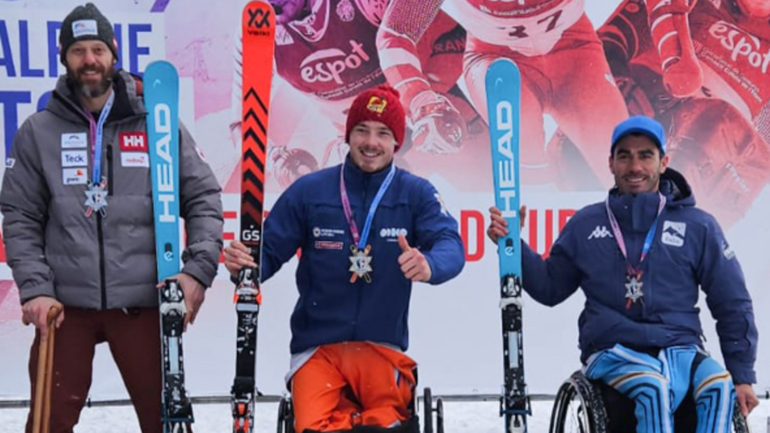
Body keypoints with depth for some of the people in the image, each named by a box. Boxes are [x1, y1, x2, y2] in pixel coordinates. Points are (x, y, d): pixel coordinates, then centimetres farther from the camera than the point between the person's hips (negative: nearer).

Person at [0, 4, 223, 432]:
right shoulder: (38, 132, 6)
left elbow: (203, 197, 5)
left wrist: (199, 269, -8)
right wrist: (34, 289, -6)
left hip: (142, 302, 0)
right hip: (65, 304, 0)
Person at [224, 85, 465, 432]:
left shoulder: (416, 194, 1)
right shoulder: (309, 190, 2)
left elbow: (450, 246, -13)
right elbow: (268, 251, 2)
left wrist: (429, 265, -37)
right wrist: (243, 263, -23)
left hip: (382, 346, 0)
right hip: (316, 347, 0)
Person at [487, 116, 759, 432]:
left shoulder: (698, 227, 8)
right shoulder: (586, 225, 10)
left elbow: (733, 307, 11)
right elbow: (549, 287, 18)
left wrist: (742, 377, 5)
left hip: (680, 350, 1)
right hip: (613, 352, -1)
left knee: (718, 386, -32)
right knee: (653, 388, -35)